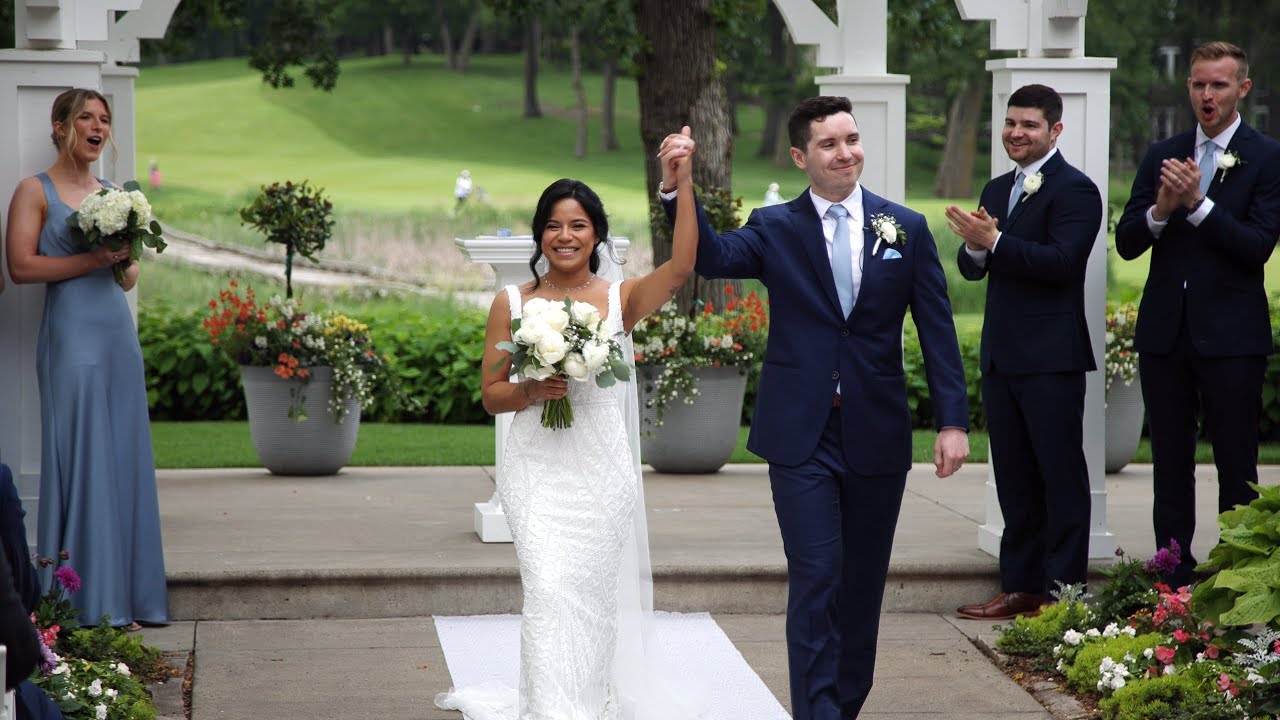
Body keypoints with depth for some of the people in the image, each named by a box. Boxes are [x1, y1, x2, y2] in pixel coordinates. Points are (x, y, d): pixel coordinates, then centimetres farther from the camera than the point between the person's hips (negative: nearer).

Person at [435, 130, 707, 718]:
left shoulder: (620, 299, 3)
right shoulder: (512, 303, 4)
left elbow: (680, 267, -16)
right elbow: (491, 394, 8)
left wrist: (683, 186, -23)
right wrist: (532, 391, -13)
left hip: (602, 471, 1)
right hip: (537, 470, 0)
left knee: (593, 593, 6)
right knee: (548, 588, -13)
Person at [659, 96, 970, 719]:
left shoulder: (906, 229, 5)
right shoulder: (775, 229, 1)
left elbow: (937, 331, 3)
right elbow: (715, 256, -18)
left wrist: (953, 420, -4)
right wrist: (677, 188, -34)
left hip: (877, 435, 2)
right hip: (801, 435, -2)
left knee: (862, 583, 12)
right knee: (815, 581, -7)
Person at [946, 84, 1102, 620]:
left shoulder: (1075, 190, -9)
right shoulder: (997, 190, 16)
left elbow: (1062, 261, -21)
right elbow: (972, 267, 11)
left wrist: (993, 242, -26)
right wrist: (975, 249, -12)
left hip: (1052, 358, -8)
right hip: (1002, 355, 8)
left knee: (1061, 476, -1)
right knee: (1014, 477, 12)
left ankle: (1064, 591, 3)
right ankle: (1021, 585, 20)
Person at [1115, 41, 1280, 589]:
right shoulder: (1162, 156, 11)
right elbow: (1126, 243, 6)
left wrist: (1197, 202, -20)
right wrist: (1160, 209, -13)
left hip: (1231, 335, -4)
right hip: (1165, 332, 4)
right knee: (1170, 464, 9)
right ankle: (1173, 580, 15)